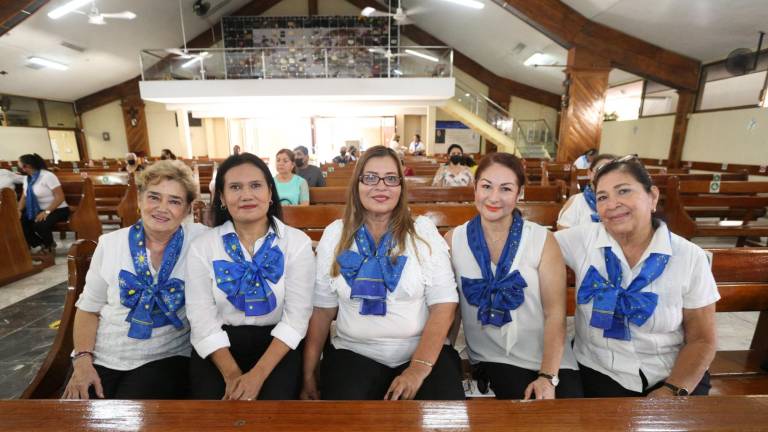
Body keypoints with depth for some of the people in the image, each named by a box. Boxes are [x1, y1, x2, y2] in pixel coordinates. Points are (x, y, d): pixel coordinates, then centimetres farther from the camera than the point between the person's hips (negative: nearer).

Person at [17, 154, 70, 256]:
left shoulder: (47, 176, -16)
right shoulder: (28, 179, 9)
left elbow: (60, 197, -21)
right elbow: (24, 197, 11)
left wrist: (46, 212, -28)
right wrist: (19, 211, -8)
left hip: (58, 210, -8)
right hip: (38, 210, 8)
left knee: (40, 225, -31)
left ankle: (49, 246, -1)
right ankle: (38, 245, 0)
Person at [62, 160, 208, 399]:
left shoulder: (199, 240, -7)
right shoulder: (110, 243, 2)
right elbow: (89, 307, 7)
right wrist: (82, 359, -4)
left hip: (164, 358, -2)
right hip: (100, 358, 3)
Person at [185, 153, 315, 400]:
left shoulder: (297, 242, -6)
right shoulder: (203, 246, -1)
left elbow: (297, 317, -10)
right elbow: (202, 319, -6)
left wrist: (258, 374, -19)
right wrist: (232, 374, -16)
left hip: (277, 344, -1)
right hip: (220, 345, 2)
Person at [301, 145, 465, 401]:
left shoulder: (423, 231, -3)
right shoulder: (335, 235, 2)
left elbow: (444, 304, -7)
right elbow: (322, 309, 3)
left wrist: (419, 368, -16)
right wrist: (309, 374, 2)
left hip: (423, 351, 0)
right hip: (354, 353, 1)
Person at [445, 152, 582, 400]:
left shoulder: (542, 240, -7)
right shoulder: (453, 241, -5)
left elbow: (555, 312, -7)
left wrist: (548, 376, -14)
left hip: (549, 358, 1)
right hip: (492, 358, -1)